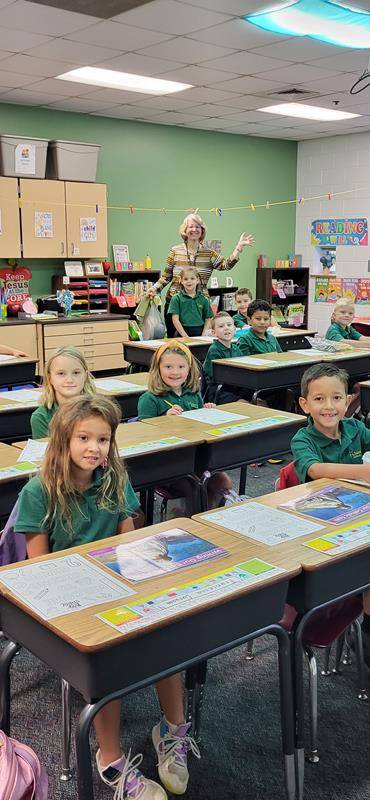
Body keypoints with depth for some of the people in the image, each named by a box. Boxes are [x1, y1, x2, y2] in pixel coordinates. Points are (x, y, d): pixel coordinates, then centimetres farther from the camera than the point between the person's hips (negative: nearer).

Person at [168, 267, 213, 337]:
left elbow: (208, 319, 8)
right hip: (182, 334, -2)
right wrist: (186, 336, -12)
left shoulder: (203, 299, 6)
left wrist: (203, 336, -5)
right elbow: (175, 320, -5)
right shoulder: (176, 299, 0)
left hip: (199, 333, 2)